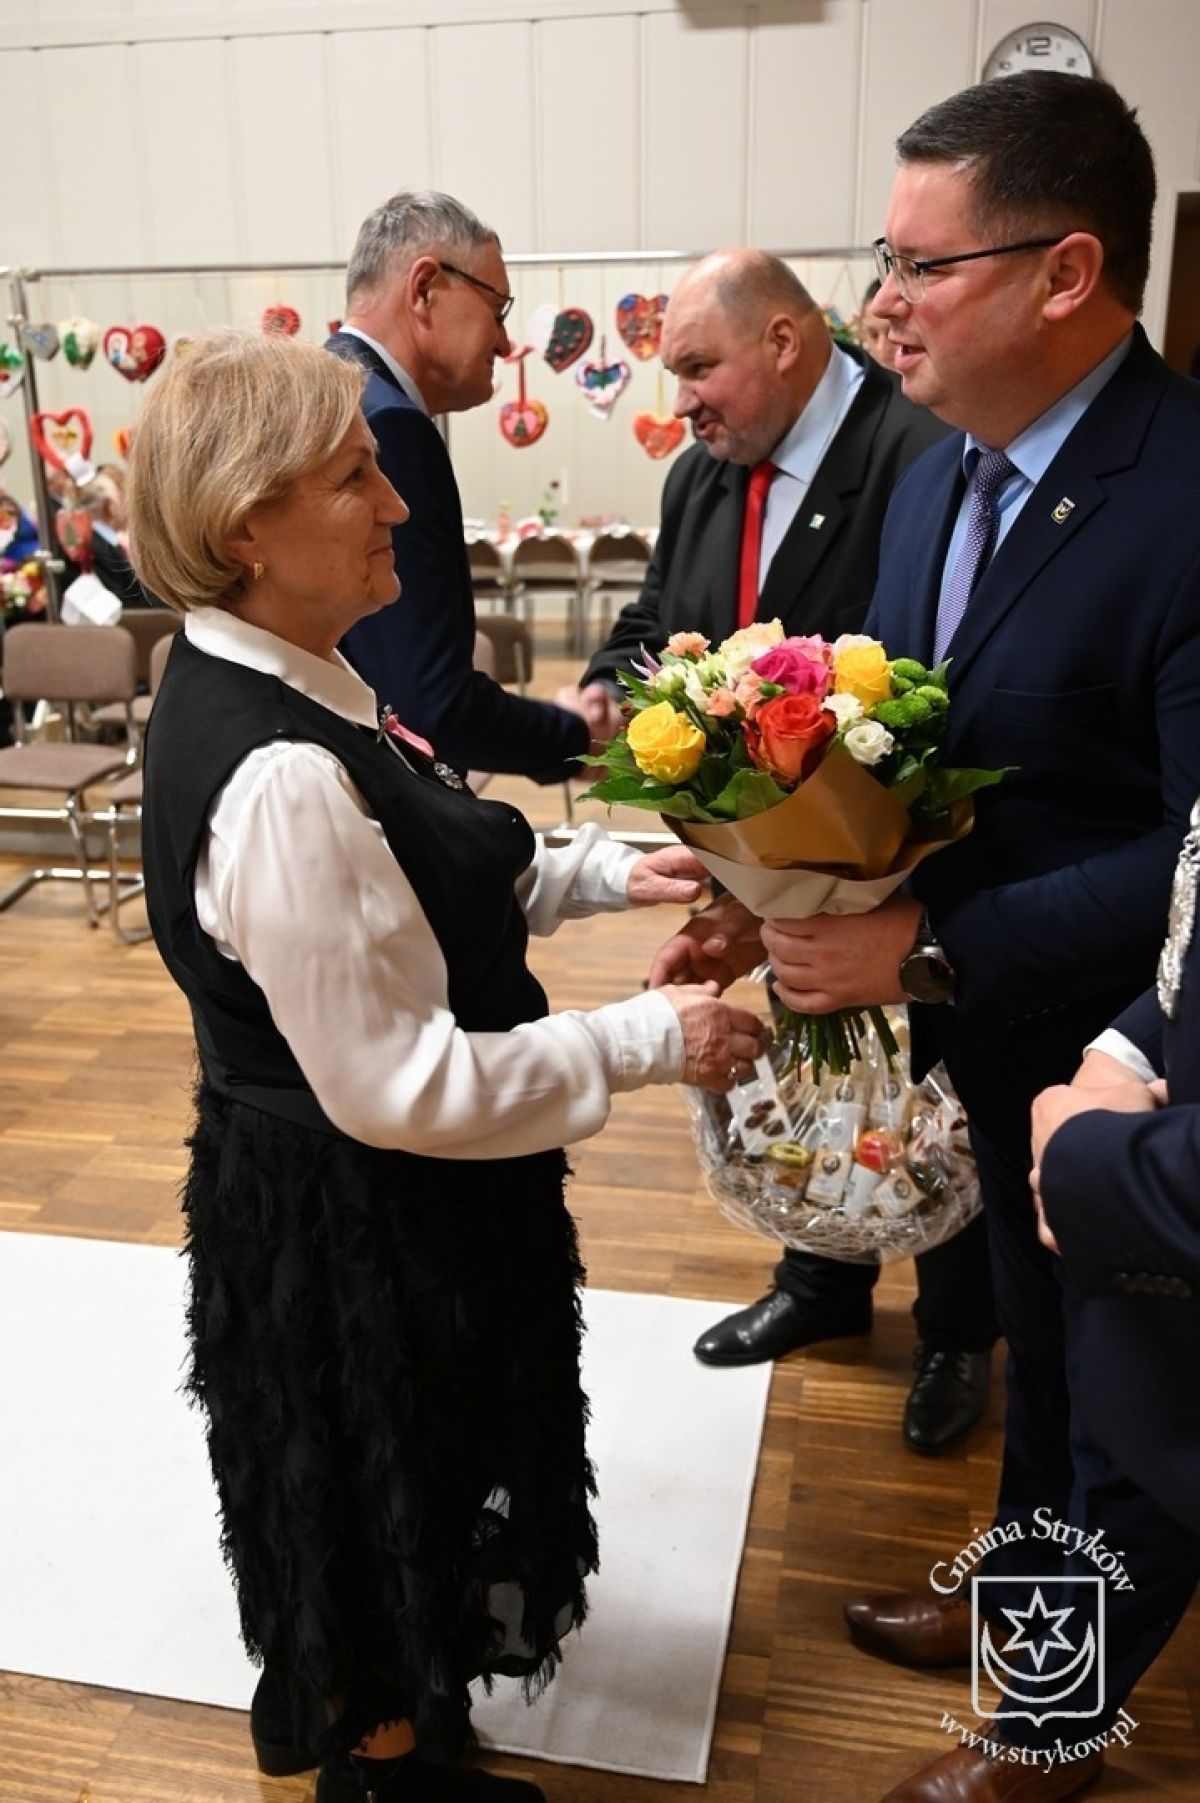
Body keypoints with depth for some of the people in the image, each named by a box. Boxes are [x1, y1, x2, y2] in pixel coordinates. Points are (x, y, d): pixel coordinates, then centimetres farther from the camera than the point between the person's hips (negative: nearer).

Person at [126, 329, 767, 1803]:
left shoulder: (250, 682, -2)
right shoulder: (278, 780, -33)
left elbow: (404, 895, 9)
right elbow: (402, 1085, -29)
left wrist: (600, 873, 1)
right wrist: (650, 1041, -22)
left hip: (305, 1186, 9)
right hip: (362, 1220, -9)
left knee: (350, 1477, 31)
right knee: (396, 1481, 18)